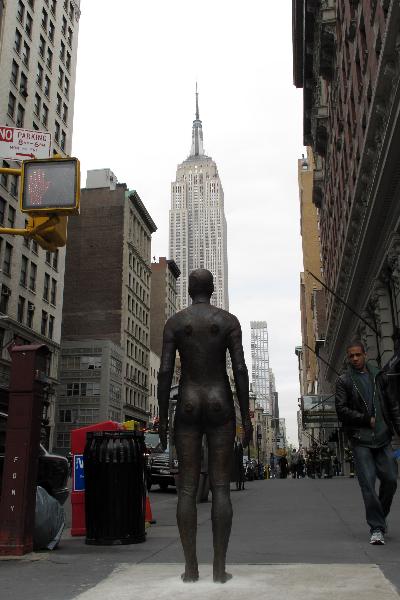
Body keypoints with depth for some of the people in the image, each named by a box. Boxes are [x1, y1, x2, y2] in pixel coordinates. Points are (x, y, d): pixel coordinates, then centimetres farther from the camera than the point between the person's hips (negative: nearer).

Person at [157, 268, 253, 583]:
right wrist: (246, 415, -1)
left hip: (187, 407, 1)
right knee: (221, 487, 1)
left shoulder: (174, 322, 3)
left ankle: (191, 567, 3)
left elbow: (165, 371, -3)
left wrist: (162, 418, 2)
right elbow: (240, 369, -6)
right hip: (220, 406, 0)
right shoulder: (229, 320, 1)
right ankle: (220, 567, 1)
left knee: (188, 488, 4)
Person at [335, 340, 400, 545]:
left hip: (383, 437, 3)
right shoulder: (343, 381, 2)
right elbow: (341, 410, -5)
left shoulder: (379, 377, 12)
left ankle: (381, 516, 27)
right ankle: (377, 528, 1)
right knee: (368, 483, -6)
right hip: (360, 440, -3)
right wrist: (367, 419, -10)